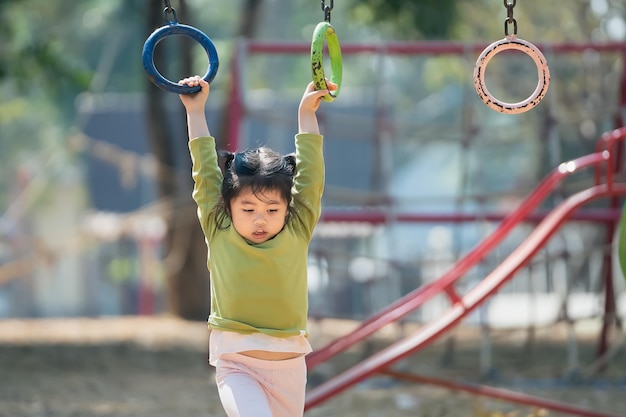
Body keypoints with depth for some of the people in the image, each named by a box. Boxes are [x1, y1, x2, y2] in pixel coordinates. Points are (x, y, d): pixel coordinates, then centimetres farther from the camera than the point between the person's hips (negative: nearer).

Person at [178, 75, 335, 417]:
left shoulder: (296, 236, 0)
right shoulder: (220, 236, -2)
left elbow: (310, 176, 1)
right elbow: (205, 172, 1)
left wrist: (307, 115, 0)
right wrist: (195, 112, 3)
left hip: (289, 366, 3)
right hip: (236, 366, -3)